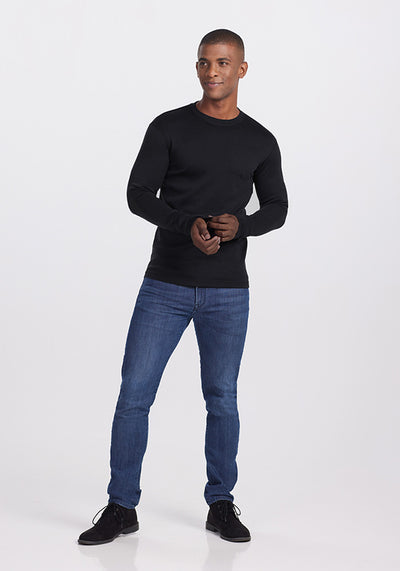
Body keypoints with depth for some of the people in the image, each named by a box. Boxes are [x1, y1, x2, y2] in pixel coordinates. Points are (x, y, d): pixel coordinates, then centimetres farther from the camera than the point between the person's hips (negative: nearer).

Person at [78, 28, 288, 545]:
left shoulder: (260, 142, 7)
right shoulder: (168, 128, 0)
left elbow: (276, 207, 11)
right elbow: (138, 195, -5)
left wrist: (240, 224, -12)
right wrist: (188, 225, -22)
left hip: (227, 293, 1)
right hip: (165, 285, -1)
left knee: (222, 400, 7)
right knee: (134, 394, -3)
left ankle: (221, 505, 23)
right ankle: (121, 508, 10)